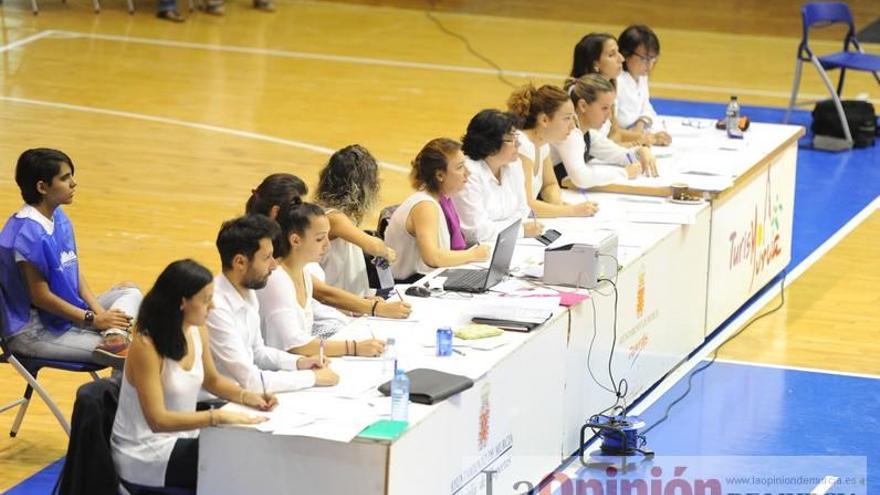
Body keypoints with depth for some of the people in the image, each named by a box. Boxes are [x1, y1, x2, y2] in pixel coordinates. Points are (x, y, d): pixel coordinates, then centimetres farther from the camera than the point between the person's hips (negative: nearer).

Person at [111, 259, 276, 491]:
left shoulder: (197, 331, -1)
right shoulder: (146, 346, -24)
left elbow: (211, 380, 18)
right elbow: (158, 420, -27)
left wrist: (246, 396, 0)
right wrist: (218, 417, -32)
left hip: (181, 439, 7)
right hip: (146, 455, -7)